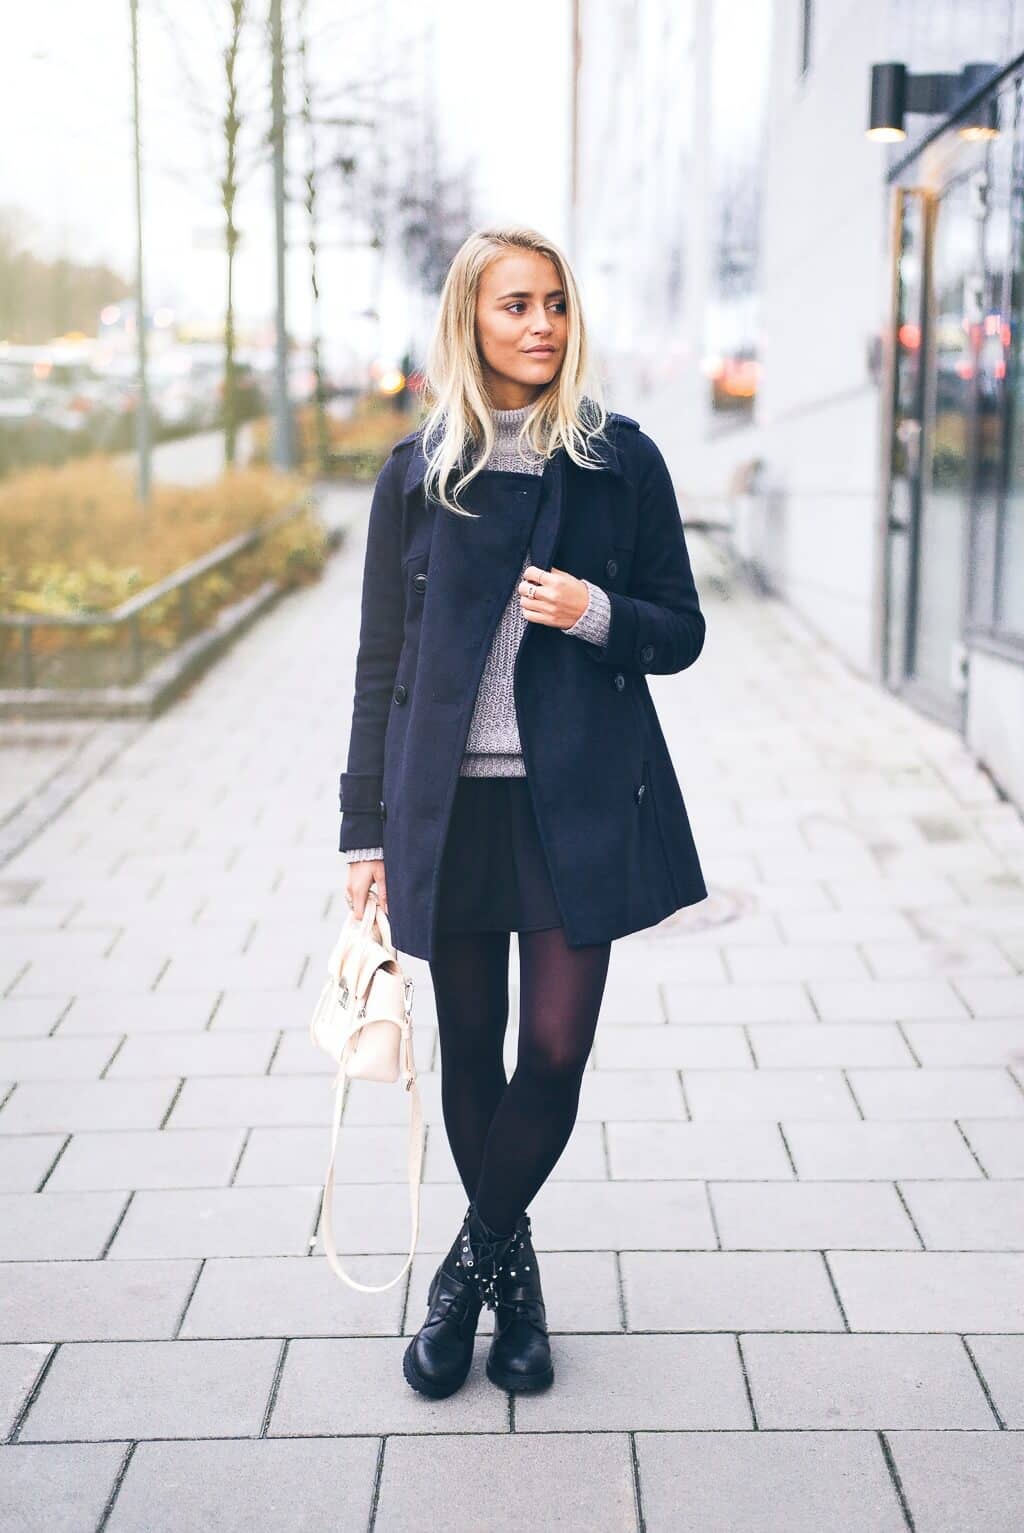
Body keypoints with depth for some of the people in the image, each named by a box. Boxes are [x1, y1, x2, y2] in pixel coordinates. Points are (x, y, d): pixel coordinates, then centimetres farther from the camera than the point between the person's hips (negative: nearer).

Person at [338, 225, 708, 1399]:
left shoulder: (621, 458, 3)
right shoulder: (417, 472, 4)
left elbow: (682, 630, 7)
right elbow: (381, 658, 6)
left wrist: (598, 614, -15)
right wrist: (367, 829, 3)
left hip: (578, 799, -1)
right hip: (448, 802, 1)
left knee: (556, 1048, -5)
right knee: (472, 1054, 10)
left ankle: (470, 1264, 18)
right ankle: (512, 1272, 30)